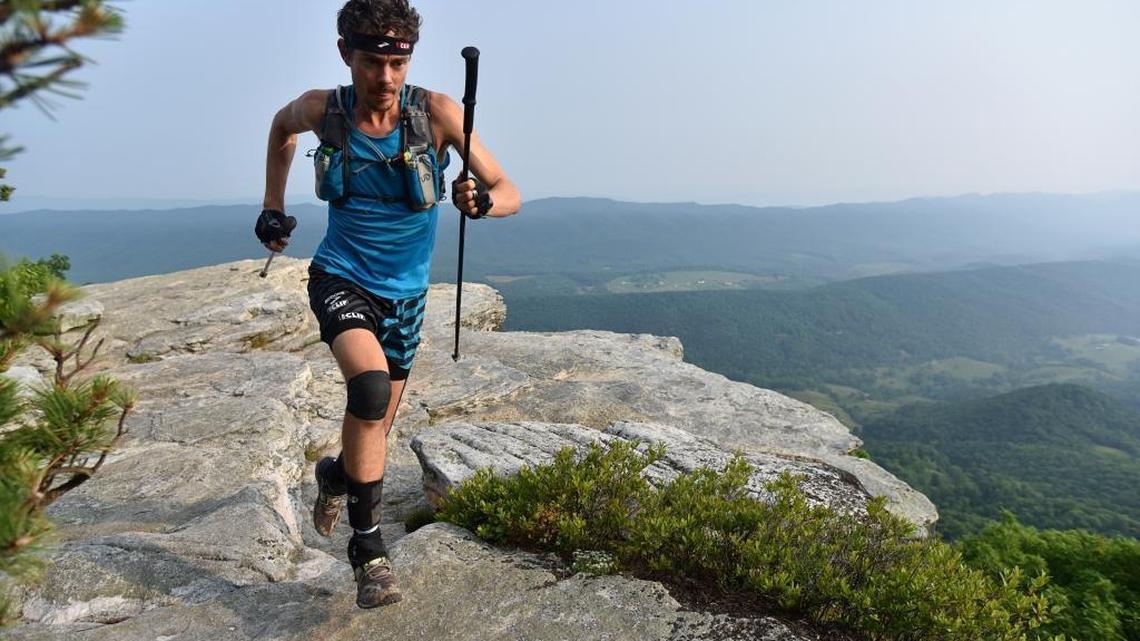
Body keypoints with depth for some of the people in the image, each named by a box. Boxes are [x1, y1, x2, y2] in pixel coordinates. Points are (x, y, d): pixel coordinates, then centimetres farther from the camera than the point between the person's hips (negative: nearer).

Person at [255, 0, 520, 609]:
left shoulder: (436, 113, -17)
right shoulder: (321, 109, -11)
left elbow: (509, 194, -16)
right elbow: (281, 126, 14)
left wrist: (481, 200, -39)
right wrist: (273, 205, 11)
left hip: (404, 292, 2)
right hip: (340, 277, -1)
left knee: (377, 426, 13)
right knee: (371, 385, -29)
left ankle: (337, 476, 49)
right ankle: (368, 544, -13)